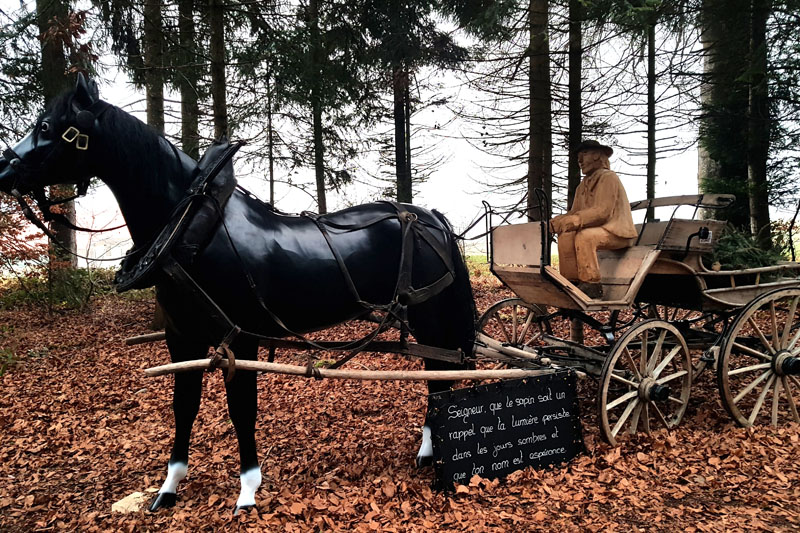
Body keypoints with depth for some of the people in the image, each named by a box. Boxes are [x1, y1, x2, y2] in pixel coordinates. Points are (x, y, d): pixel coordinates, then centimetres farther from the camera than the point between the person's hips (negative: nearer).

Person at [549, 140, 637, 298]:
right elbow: (574, 212, 10)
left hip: (618, 232, -8)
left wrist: (570, 221, -30)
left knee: (584, 236, -33)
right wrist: (555, 222, -12)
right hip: (599, 229, 8)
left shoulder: (609, 178, -9)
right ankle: (570, 282, -15)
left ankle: (591, 285, -27)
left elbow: (602, 212, -22)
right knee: (565, 236, -14)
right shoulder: (583, 186, 17)